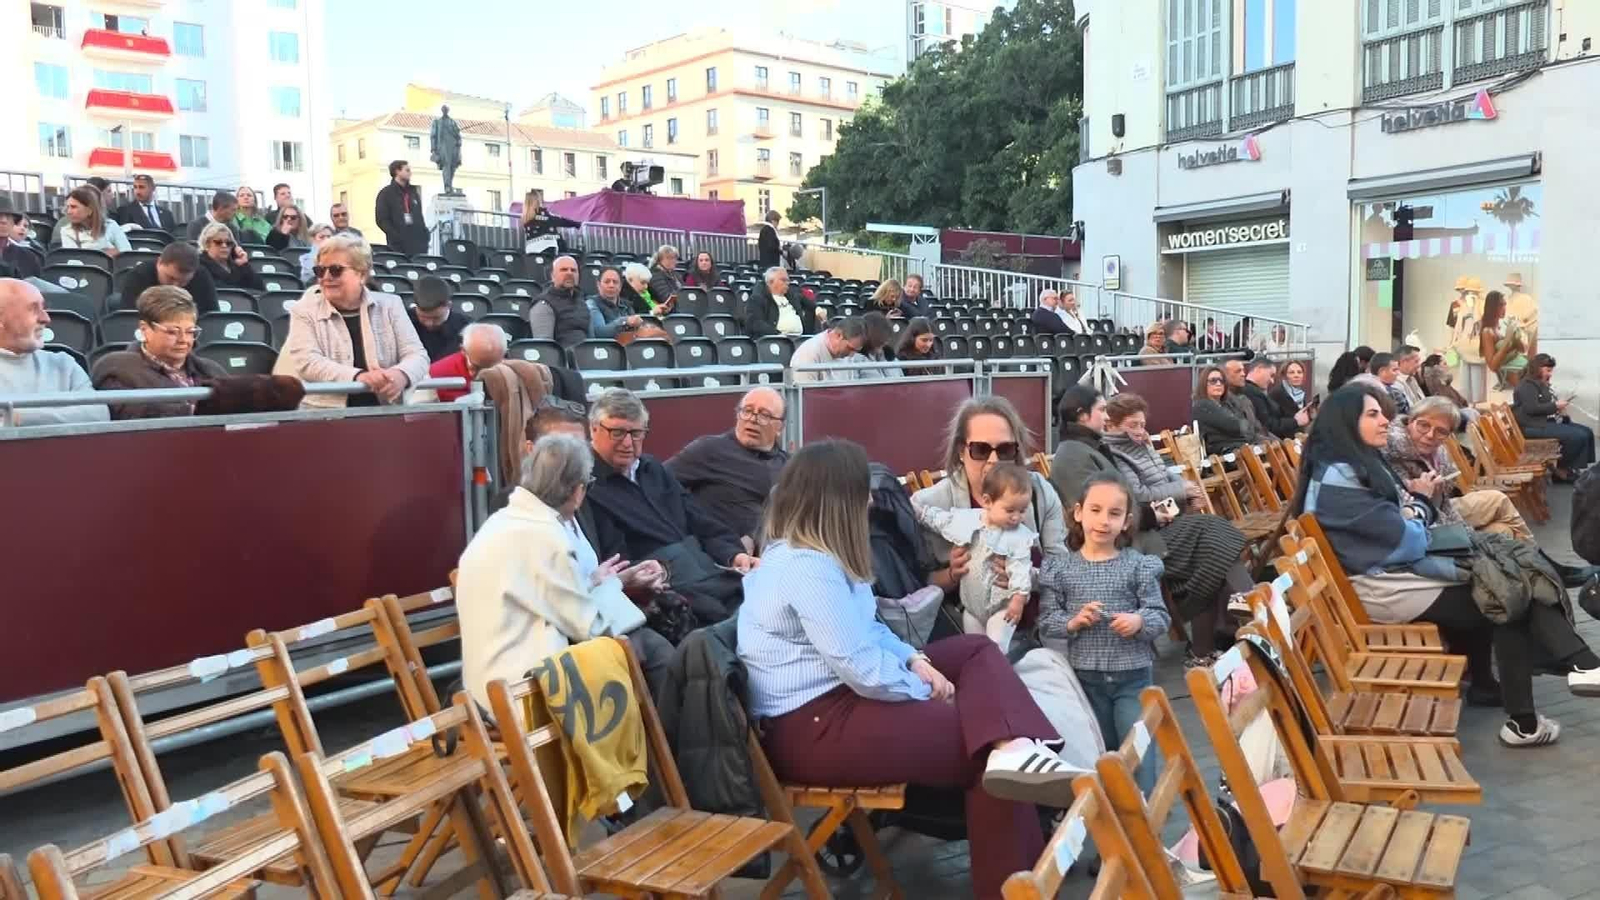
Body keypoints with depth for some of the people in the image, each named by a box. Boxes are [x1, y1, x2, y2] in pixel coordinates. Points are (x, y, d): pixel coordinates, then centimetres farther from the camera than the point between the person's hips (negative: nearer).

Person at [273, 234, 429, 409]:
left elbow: (417, 355, 1)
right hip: (323, 412, -1)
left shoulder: (389, 305, 8)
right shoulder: (305, 310, 4)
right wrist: (358, 377, -25)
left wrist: (401, 374, -22)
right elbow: (306, 362, -9)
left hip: (384, 412, 1)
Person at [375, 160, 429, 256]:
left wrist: (424, 232, 7)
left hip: (418, 244, 5)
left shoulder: (413, 191, 18)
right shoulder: (386, 193, 2)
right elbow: (381, 220, -5)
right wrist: (396, 236, -15)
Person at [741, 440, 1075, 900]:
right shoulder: (808, 569, -23)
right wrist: (926, 689, -8)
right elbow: (864, 670, -26)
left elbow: (868, 629, 20)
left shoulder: (794, 553, 13)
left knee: (977, 651, 3)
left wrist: (915, 660, 2)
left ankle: (1016, 750, -21)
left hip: (837, 692, 12)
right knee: (987, 752, -16)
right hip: (811, 728, -12)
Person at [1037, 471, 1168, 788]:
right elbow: (1046, 621, -2)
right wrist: (1073, 623, -21)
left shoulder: (1139, 565, -4)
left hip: (1133, 674, -1)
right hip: (1085, 676, 1)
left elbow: (1161, 617, -3)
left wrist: (1139, 622, -24)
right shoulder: (1059, 567, -3)